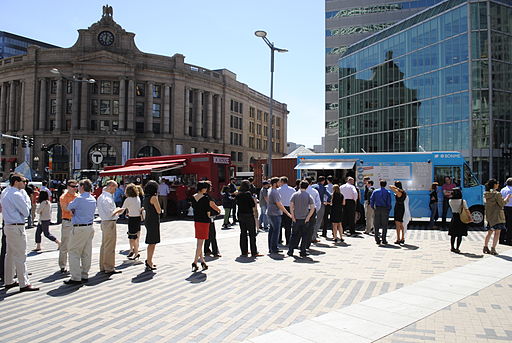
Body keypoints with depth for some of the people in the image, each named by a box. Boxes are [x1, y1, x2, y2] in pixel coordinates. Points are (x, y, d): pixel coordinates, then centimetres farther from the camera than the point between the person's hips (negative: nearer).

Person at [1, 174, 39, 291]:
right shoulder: (16, 195, -18)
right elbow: (26, 212, -13)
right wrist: (27, 201, 2)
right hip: (17, 227, -10)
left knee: (10, 254, 17)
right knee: (20, 256, -5)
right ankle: (24, 284, 0)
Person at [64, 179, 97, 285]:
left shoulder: (79, 199, -14)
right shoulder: (93, 199, 9)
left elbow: (69, 207, 2)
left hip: (79, 228, -8)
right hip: (90, 227, 8)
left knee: (74, 252, -1)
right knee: (86, 253, 11)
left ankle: (76, 278, -3)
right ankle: (84, 275, 18)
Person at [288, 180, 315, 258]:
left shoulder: (295, 195, -1)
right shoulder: (309, 196, -1)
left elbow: (291, 206, -9)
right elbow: (312, 208, -9)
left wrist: (293, 217, -5)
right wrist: (308, 218, -5)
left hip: (296, 219, 1)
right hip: (305, 219, -1)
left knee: (294, 235, 11)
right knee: (305, 236, 9)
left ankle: (290, 251, 13)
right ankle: (303, 252, 9)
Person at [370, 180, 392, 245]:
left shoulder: (375, 191, 4)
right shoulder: (388, 192, 1)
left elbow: (371, 200, 0)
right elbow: (389, 203, -4)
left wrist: (373, 208, 8)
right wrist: (389, 210, 5)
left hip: (377, 209, 1)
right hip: (385, 209, -1)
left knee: (376, 225, 6)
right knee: (384, 225, 5)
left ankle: (377, 240, 3)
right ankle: (384, 240, 5)